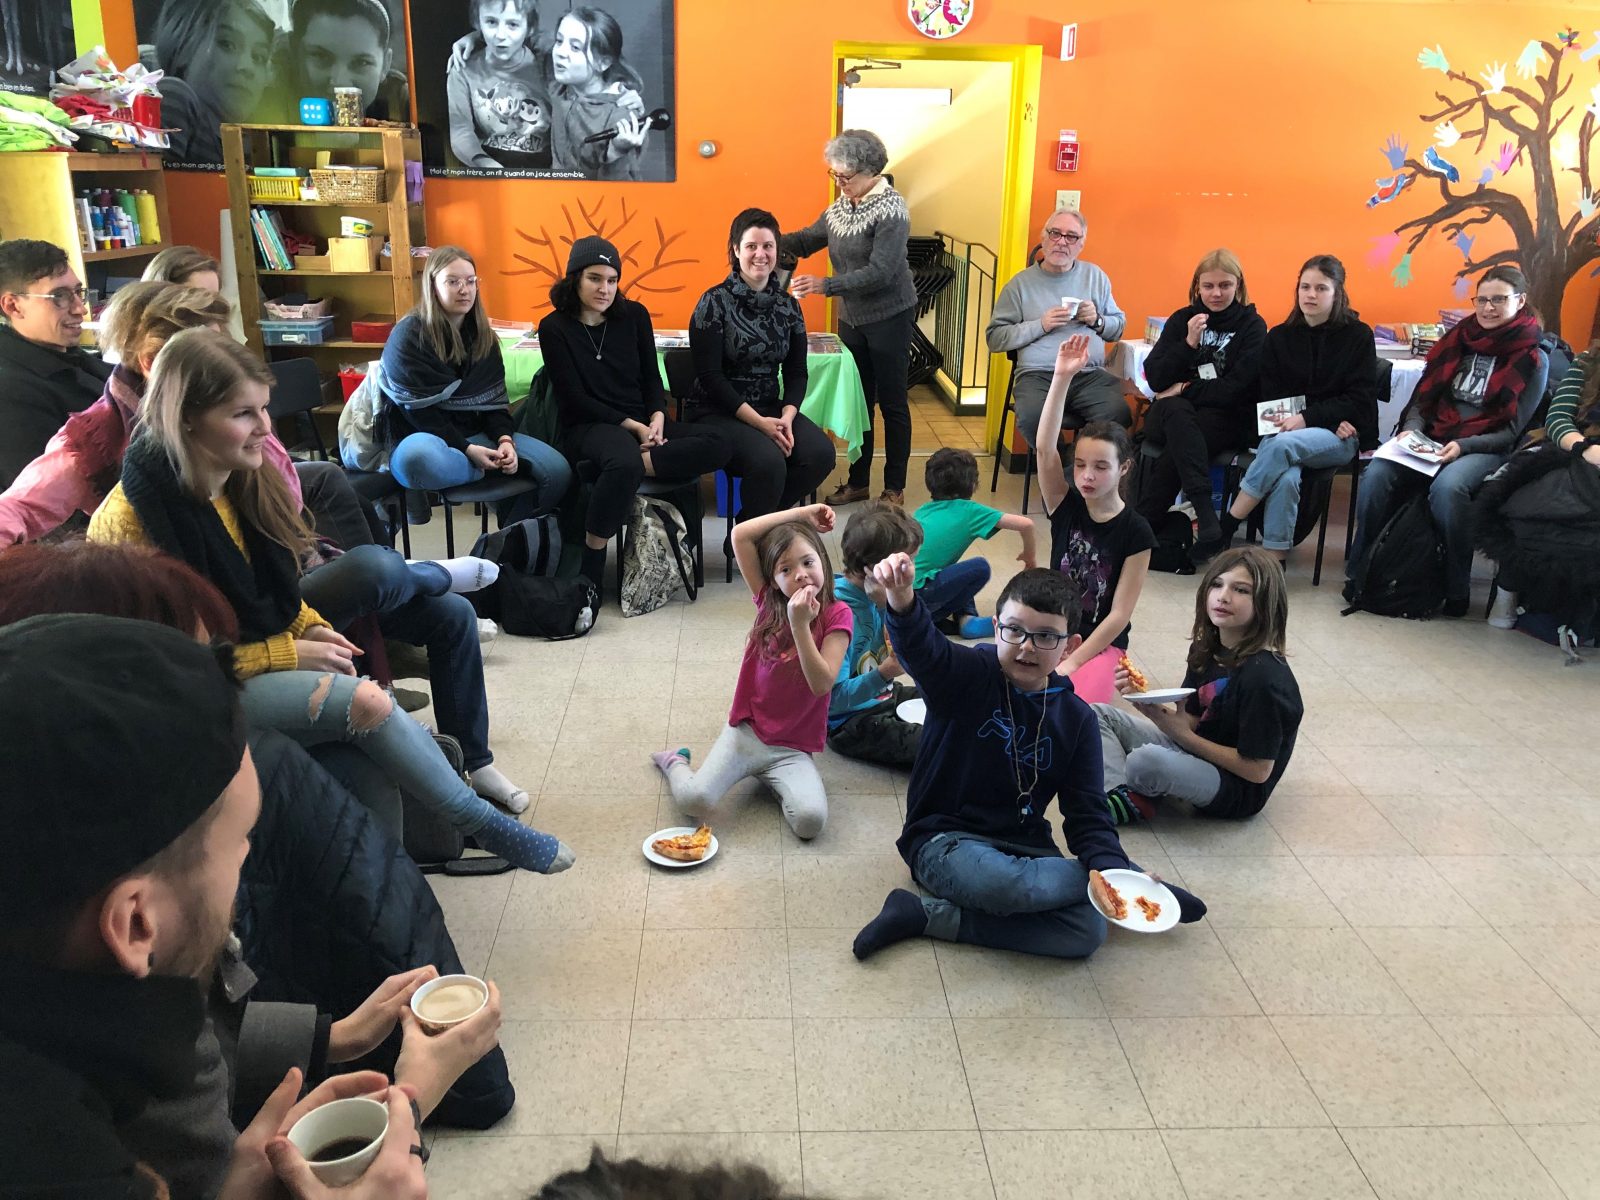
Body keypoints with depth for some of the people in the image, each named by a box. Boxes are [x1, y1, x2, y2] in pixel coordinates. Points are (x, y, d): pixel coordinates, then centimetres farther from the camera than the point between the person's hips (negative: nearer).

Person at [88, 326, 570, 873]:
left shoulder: (239, 480, 1)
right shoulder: (130, 519, -21)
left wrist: (310, 627, -5)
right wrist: (290, 655, -18)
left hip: (260, 650, 8)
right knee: (363, 701, -27)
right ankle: (485, 824, -13)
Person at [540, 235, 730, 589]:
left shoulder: (634, 315, 7)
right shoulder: (554, 328, -3)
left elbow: (652, 377, 10)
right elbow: (575, 399, -7)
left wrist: (656, 420, -11)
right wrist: (633, 427, -16)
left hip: (643, 421, 5)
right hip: (590, 426, -5)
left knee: (717, 445, -21)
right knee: (624, 463, -41)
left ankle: (628, 466, -29)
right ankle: (589, 567, -31)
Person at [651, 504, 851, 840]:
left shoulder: (836, 614, -6)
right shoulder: (770, 602, 1)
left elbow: (822, 683, -18)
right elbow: (740, 535, -7)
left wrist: (799, 625, -26)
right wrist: (802, 513, -7)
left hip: (792, 749, -1)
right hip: (746, 732, 1)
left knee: (811, 820, -27)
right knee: (693, 799, -22)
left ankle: (778, 782, 7)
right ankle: (675, 763, 15)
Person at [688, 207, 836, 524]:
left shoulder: (787, 305, 8)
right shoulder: (715, 302, -7)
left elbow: (796, 372, 7)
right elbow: (710, 376, -13)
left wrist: (787, 416, -13)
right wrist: (759, 422, -20)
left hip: (771, 408, 5)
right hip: (717, 412, -5)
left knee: (821, 453, -20)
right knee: (768, 459, -32)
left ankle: (759, 521, 0)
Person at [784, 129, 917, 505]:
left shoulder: (891, 208, -16)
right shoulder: (841, 206, 5)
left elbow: (881, 273, -24)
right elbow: (806, 240, 13)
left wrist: (825, 285, -31)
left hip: (889, 316, -7)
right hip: (851, 317, 7)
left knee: (891, 402, 2)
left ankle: (895, 487, 12)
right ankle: (858, 481, 22)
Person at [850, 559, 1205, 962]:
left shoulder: (1076, 718, 3)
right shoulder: (968, 675, -9)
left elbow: (1087, 813, 1)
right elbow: (922, 647, -32)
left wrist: (1110, 866, -21)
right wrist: (901, 598, -55)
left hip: (1025, 848, 4)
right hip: (945, 839, -4)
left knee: (1089, 932, -23)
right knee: (1010, 885, -38)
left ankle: (928, 915, -18)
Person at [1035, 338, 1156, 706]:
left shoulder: (1135, 532, -11)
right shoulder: (1066, 506, -2)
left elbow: (1119, 615, -12)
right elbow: (1045, 448, -19)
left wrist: (1071, 664, -17)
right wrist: (1062, 377, -27)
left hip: (1101, 645, -3)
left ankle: (1097, 678, -2)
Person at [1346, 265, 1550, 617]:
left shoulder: (1533, 360, 2)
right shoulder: (1458, 340, 12)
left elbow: (1515, 430, -2)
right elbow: (1423, 395, 12)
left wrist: (1463, 446, -18)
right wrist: (1411, 428, -9)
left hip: (1488, 449, -3)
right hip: (1432, 440, 3)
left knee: (1447, 487, -38)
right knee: (1376, 474, -28)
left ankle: (1456, 590, -23)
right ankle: (1357, 572, -18)